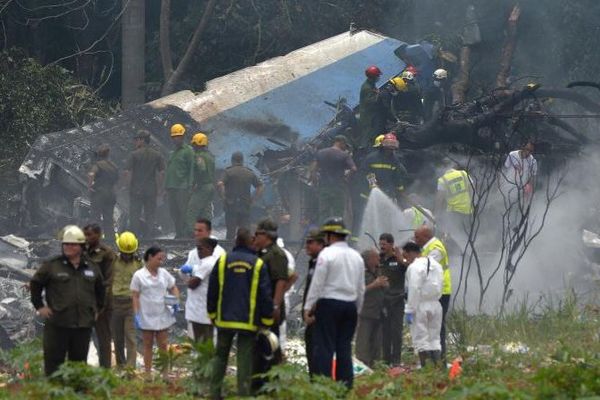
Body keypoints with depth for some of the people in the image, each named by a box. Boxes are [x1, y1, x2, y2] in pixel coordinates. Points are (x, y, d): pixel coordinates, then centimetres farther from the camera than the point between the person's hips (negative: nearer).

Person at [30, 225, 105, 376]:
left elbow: (100, 289, 25)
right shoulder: (51, 266, -1)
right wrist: (39, 306, 2)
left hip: (84, 323, 3)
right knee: (53, 361, -3)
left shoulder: (92, 268, 10)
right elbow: (35, 284, 7)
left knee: (79, 360, 9)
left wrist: (98, 308, 18)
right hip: (57, 324, -3)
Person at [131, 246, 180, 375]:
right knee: (148, 345, 7)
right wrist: (136, 315, -12)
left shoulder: (164, 273, 4)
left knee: (163, 345, 5)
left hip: (162, 316, 3)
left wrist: (176, 301, -6)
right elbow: (135, 297, -6)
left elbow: (173, 288, 14)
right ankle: (148, 373, 13)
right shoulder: (139, 276, -6)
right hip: (147, 317, -3)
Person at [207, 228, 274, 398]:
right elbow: (265, 295, -5)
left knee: (220, 356, 15)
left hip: (225, 319, 2)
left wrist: (212, 314, 16)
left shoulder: (222, 261, -1)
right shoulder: (258, 264, -5)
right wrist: (267, 320, 4)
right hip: (248, 321, -2)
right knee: (244, 359, 2)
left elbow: (212, 291, 5)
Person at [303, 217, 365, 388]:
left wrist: (308, 307, -7)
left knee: (324, 347, -5)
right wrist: (357, 310, 22)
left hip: (329, 304, -6)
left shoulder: (327, 254, -8)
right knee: (344, 347, 8)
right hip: (350, 305, 6)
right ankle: (345, 385, 6)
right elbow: (361, 288, 15)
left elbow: (317, 283, -10)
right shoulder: (357, 257, 12)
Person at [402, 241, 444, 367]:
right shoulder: (436, 265, 11)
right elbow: (439, 287, 11)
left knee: (421, 339, -1)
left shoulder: (415, 267, -15)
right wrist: (434, 299, 14)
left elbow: (414, 290, -19)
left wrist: (409, 310, -17)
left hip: (421, 306, -7)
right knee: (434, 339, 13)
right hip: (435, 304, 7)